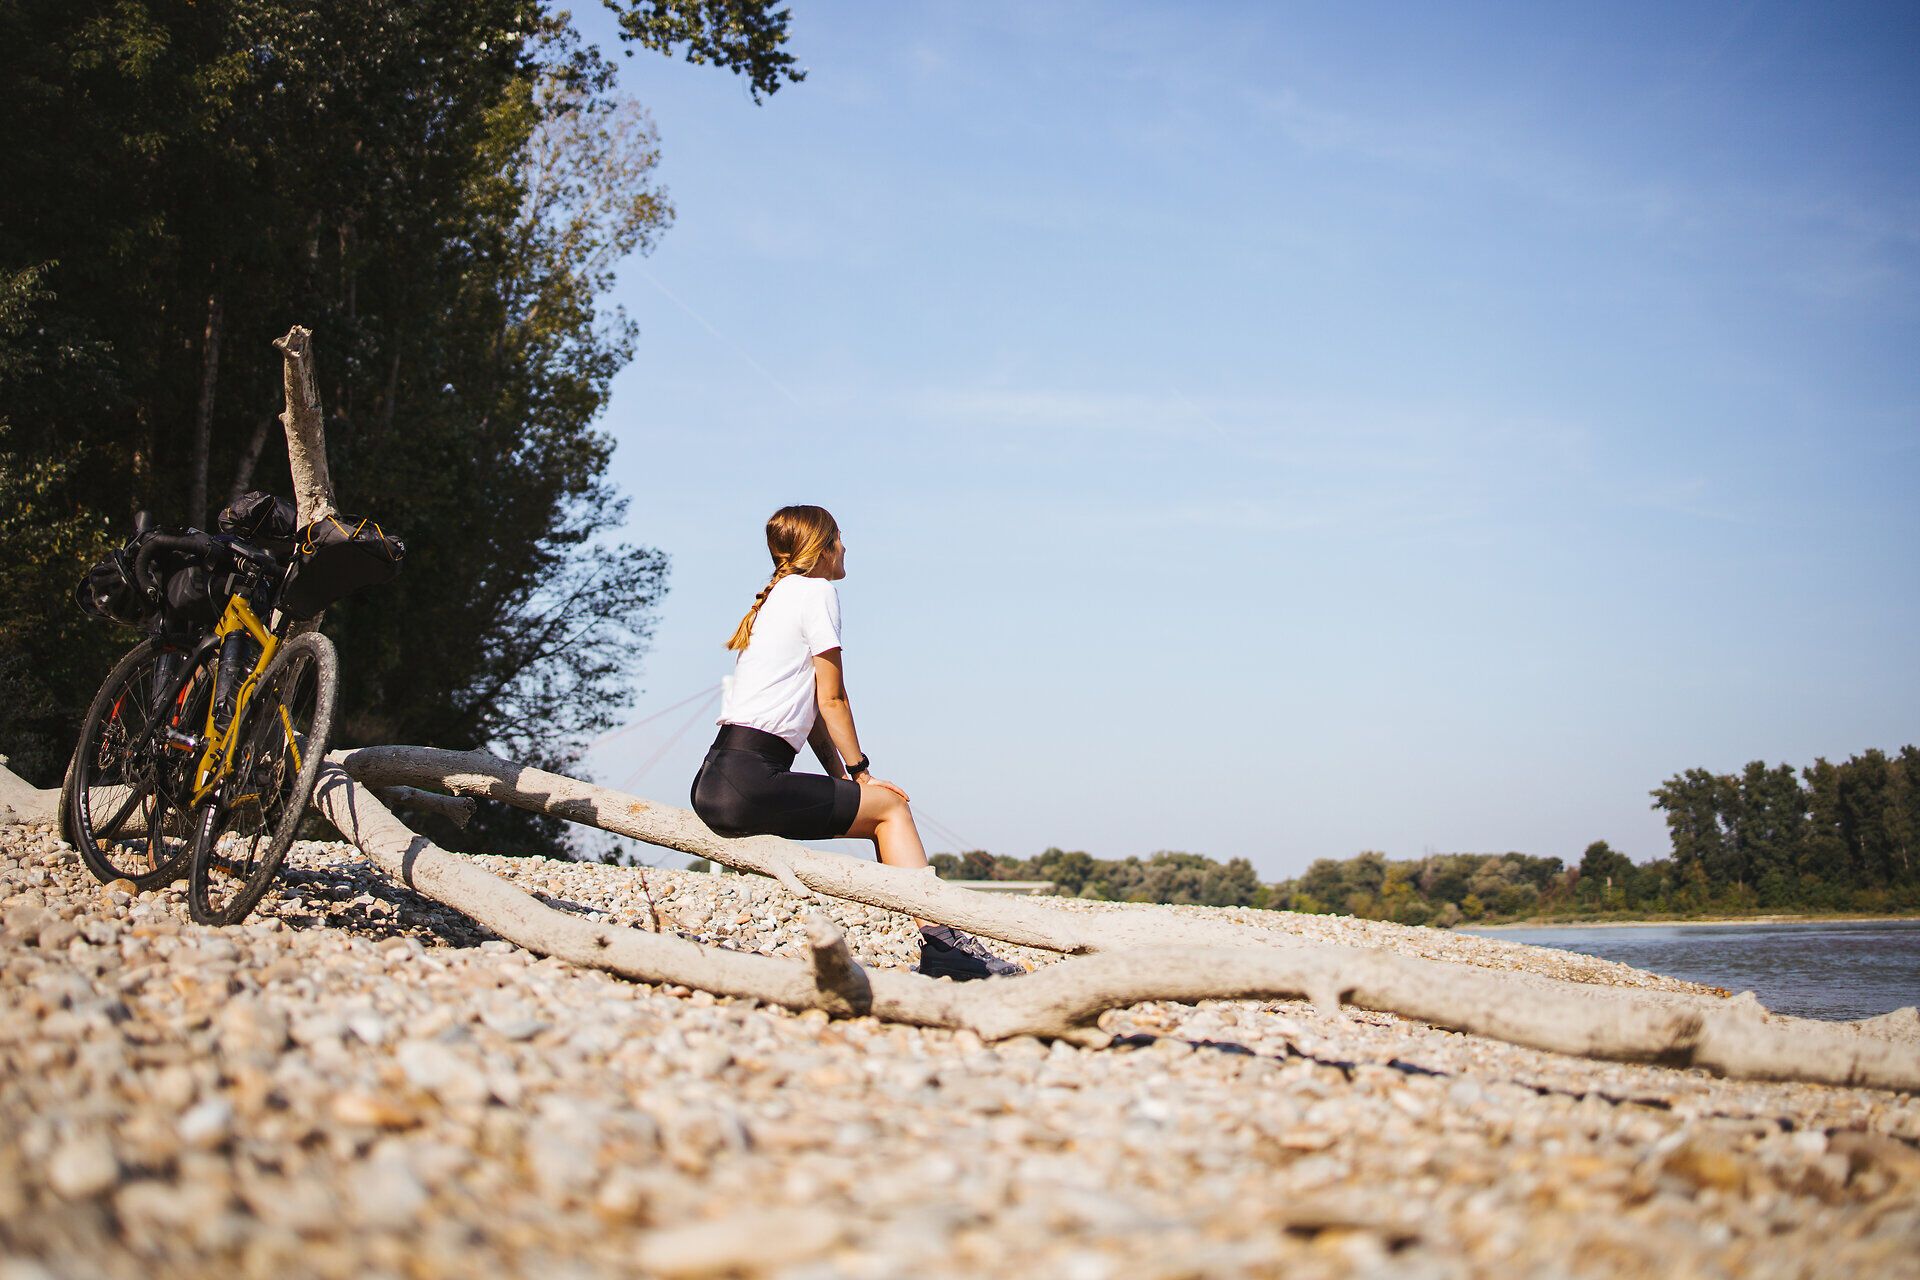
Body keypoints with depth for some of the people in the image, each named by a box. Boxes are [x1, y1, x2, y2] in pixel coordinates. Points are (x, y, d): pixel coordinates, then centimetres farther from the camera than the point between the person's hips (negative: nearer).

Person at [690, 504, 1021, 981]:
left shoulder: (777, 598, 26)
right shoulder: (817, 591, -2)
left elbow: (810, 708, 21)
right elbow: (831, 699, -4)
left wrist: (844, 781, 15)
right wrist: (861, 774, 6)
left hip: (717, 783, 9)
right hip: (748, 784, -9)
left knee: (883, 804, 14)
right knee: (890, 805, 1)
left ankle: (935, 938, 8)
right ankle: (937, 939, -5)